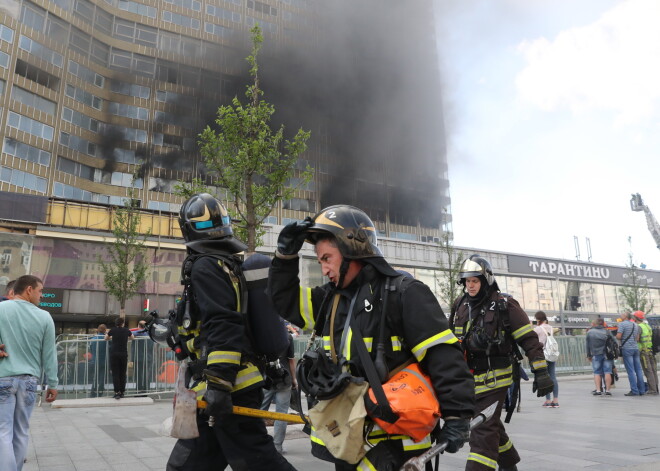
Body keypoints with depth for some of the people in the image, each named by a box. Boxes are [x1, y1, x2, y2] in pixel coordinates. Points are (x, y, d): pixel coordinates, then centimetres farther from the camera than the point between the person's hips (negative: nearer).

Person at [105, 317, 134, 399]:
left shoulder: (113, 330, 0)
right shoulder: (126, 330, 4)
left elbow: (106, 338, 16)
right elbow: (132, 338, 23)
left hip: (114, 354, -1)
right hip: (124, 354, 1)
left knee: (115, 373, 0)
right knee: (123, 373, 9)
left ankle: (117, 392, -7)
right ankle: (122, 392, 12)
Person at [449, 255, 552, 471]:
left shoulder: (504, 305, -9)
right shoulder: (460, 305, 7)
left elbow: (529, 339, -9)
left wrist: (541, 372, -13)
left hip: (494, 378, -6)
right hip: (469, 378, 7)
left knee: (483, 431, -10)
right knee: (492, 426, 21)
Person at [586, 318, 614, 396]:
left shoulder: (589, 332, 5)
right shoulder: (606, 331, 7)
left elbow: (588, 345, 7)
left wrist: (588, 355, 14)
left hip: (596, 355, -1)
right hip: (607, 354, 1)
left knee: (597, 373, 2)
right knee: (607, 372, 2)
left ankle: (598, 390, -5)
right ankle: (608, 390, 1)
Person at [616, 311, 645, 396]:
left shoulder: (622, 324, -7)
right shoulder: (635, 325, 15)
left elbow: (618, 336, -13)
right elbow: (637, 338, 18)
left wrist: (616, 335, 7)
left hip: (627, 349, -7)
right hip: (636, 348, 7)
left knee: (630, 371, -6)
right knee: (638, 370, 8)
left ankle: (634, 391, -6)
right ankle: (641, 390, 11)